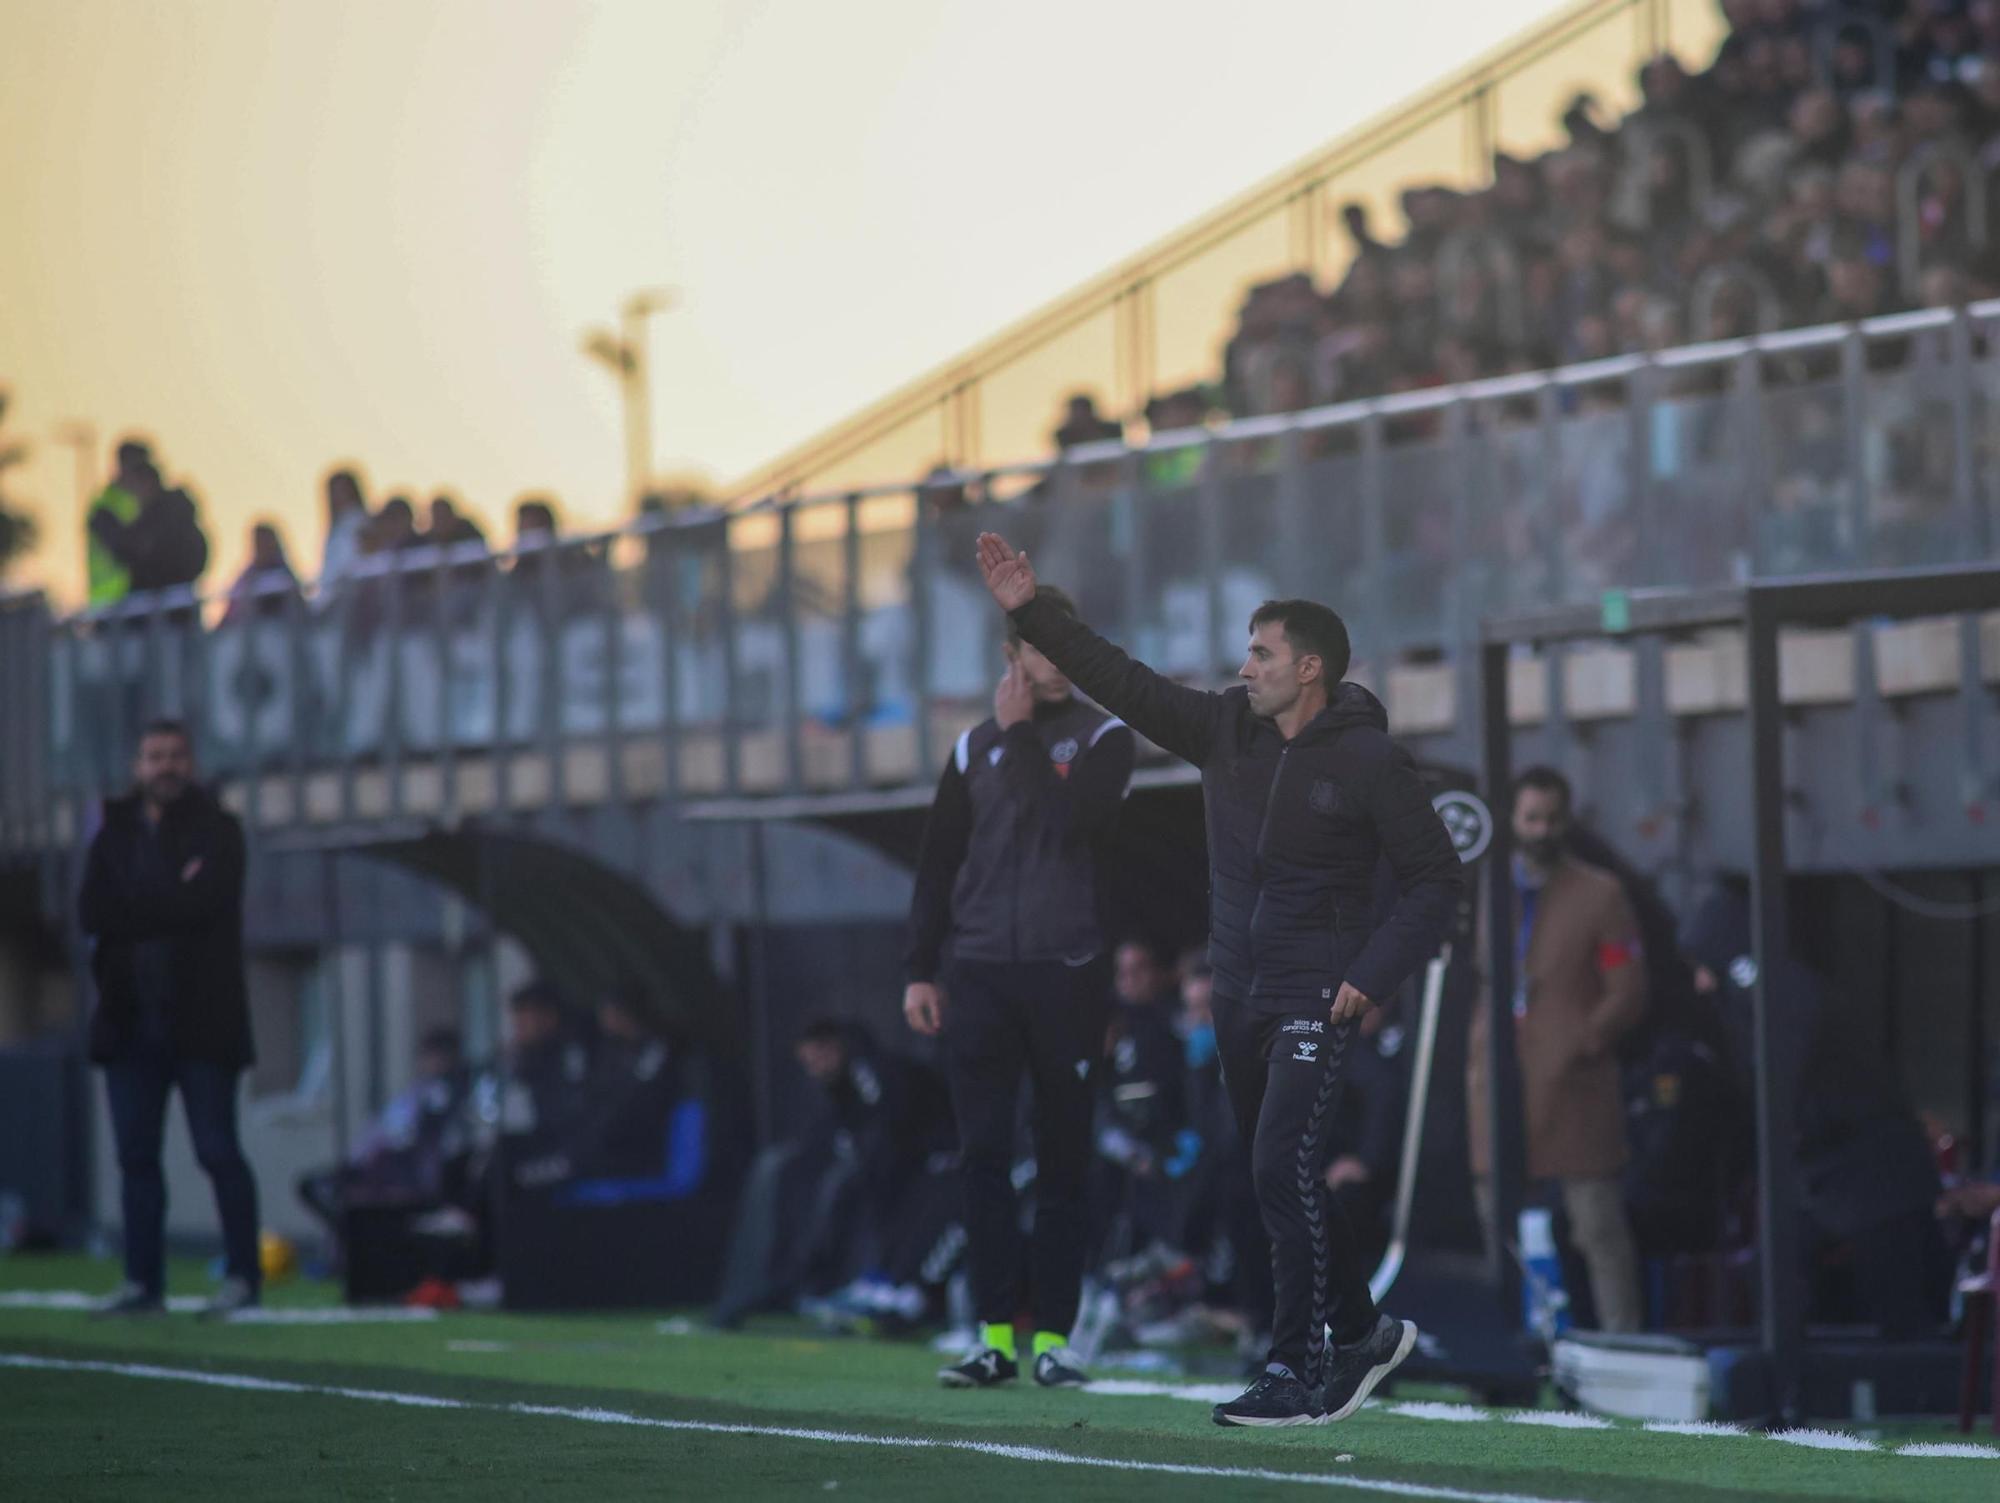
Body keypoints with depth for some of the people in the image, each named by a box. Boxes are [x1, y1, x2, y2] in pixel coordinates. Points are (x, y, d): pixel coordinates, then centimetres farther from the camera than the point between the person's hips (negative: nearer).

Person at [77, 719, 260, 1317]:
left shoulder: (216, 831, 1)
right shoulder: (114, 836, 13)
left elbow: (202, 902, -16)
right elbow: (91, 913, -2)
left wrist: (132, 910, -8)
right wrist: (168, 903, -10)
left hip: (200, 1019, -4)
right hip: (131, 1019, 4)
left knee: (217, 1151, -5)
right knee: (136, 1155, 4)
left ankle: (242, 1275, 2)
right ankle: (143, 1282, 8)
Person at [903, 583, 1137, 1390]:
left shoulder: (1103, 736, 3)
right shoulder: (974, 747, 12)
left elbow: (1074, 822, -15)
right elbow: (938, 863, 14)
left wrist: (1022, 736, -8)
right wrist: (922, 971, 7)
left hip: (1066, 975, -2)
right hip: (979, 975, 2)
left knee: (1063, 1162, 0)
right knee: (984, 1157, -2)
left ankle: (1053, 1336, 4)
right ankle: (995, 1335, 0)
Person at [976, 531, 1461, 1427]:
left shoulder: (1368, 762, -10)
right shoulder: (1228, 731, 5)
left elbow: (1435, 879, -6)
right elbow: (1124, 683, 6)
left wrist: (1374, 976, -15)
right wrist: (1030, 611, -1)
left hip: (1317, 1002, -7)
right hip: (1239, 996, 7)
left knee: (1283, 1169, -18)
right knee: (1280, 1180, 12)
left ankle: (1297, 1374, -16)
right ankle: (1361, 1335, 28)